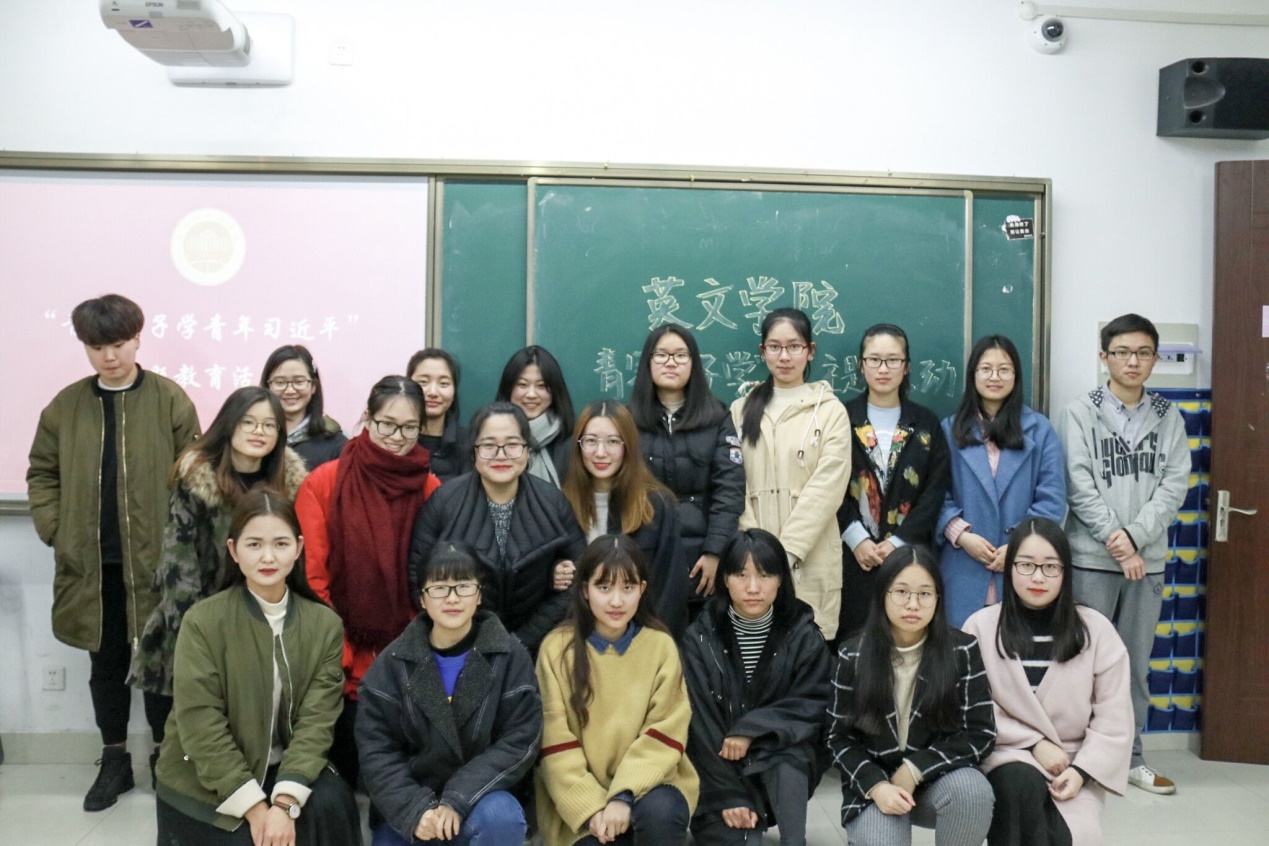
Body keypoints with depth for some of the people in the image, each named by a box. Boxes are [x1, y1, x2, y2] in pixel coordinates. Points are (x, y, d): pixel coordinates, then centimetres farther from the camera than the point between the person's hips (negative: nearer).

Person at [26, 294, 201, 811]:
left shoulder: (170, 400, -5)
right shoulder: (66, 405, 5)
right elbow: (42, 473, 11)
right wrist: (54, 530, 0)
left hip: (155, 560, -3)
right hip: (90, 562, 3)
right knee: (105, 665, 14)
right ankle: (114, 762, 29)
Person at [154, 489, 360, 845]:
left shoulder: (325, 624, -5)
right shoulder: (203, 622, -13)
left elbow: (317, 720, -11)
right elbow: (201, 727, -16)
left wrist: (285, 802, -24)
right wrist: (255, 807, -20)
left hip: (283, 770, 2)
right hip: (205, 785, -2)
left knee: (331, 805, -25)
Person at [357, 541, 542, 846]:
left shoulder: (509, 656, -6)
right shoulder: (393, 663, -2)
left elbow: (520, 741, -10)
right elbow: (375, 749, -4)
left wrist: (459, 800, -21)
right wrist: (415, 808, -19)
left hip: (480, 798, -2)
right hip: (408, 809, 2)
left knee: (500, 818, -33)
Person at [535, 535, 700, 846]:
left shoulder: (661, 646, -3)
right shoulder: (557, 648, -4)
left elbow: (663, 734, -8)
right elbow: (555, 742, -7)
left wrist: (624, 796, -20)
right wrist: (591, 807, -17)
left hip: (647, 783, 0)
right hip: (581, 797, 0)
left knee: (659, 814, -30)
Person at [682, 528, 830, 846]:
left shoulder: (805, 636, -7)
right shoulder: (700, 638, -9)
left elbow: (812, 707, -10)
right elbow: (700, 723, -11)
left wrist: (751, 729, -23)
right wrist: (728, 794, -17)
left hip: (785, 758, 1)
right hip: (719, 767, 0)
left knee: (786, 759, -33)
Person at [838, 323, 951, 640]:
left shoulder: (926, 423, 8)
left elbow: (936, 489, 1)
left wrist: (899, 541, -10)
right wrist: (857, 538, -13)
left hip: (909, 554, 1)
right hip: (853, 556, -1)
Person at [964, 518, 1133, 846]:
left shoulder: (1096, 629, 1)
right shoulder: (981, 626, -3)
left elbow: (1114, 717, 1)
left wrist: (1083, 770, -11)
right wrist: (1034, 743, -14)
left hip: (1074, 763, 1)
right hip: (1007, 756, -1)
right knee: (1022, 783, -35)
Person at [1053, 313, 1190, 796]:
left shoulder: (1169, 418, 9)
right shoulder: (1079, 413, 0)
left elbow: (1175, 485, 0)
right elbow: (1079, 486, -7)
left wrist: (1135, 536, -13)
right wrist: (1117, 542, -14)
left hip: (1148, 560, 3)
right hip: (1091, 558, -3)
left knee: (1135, 662, 10)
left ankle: (1129, 756, 22)